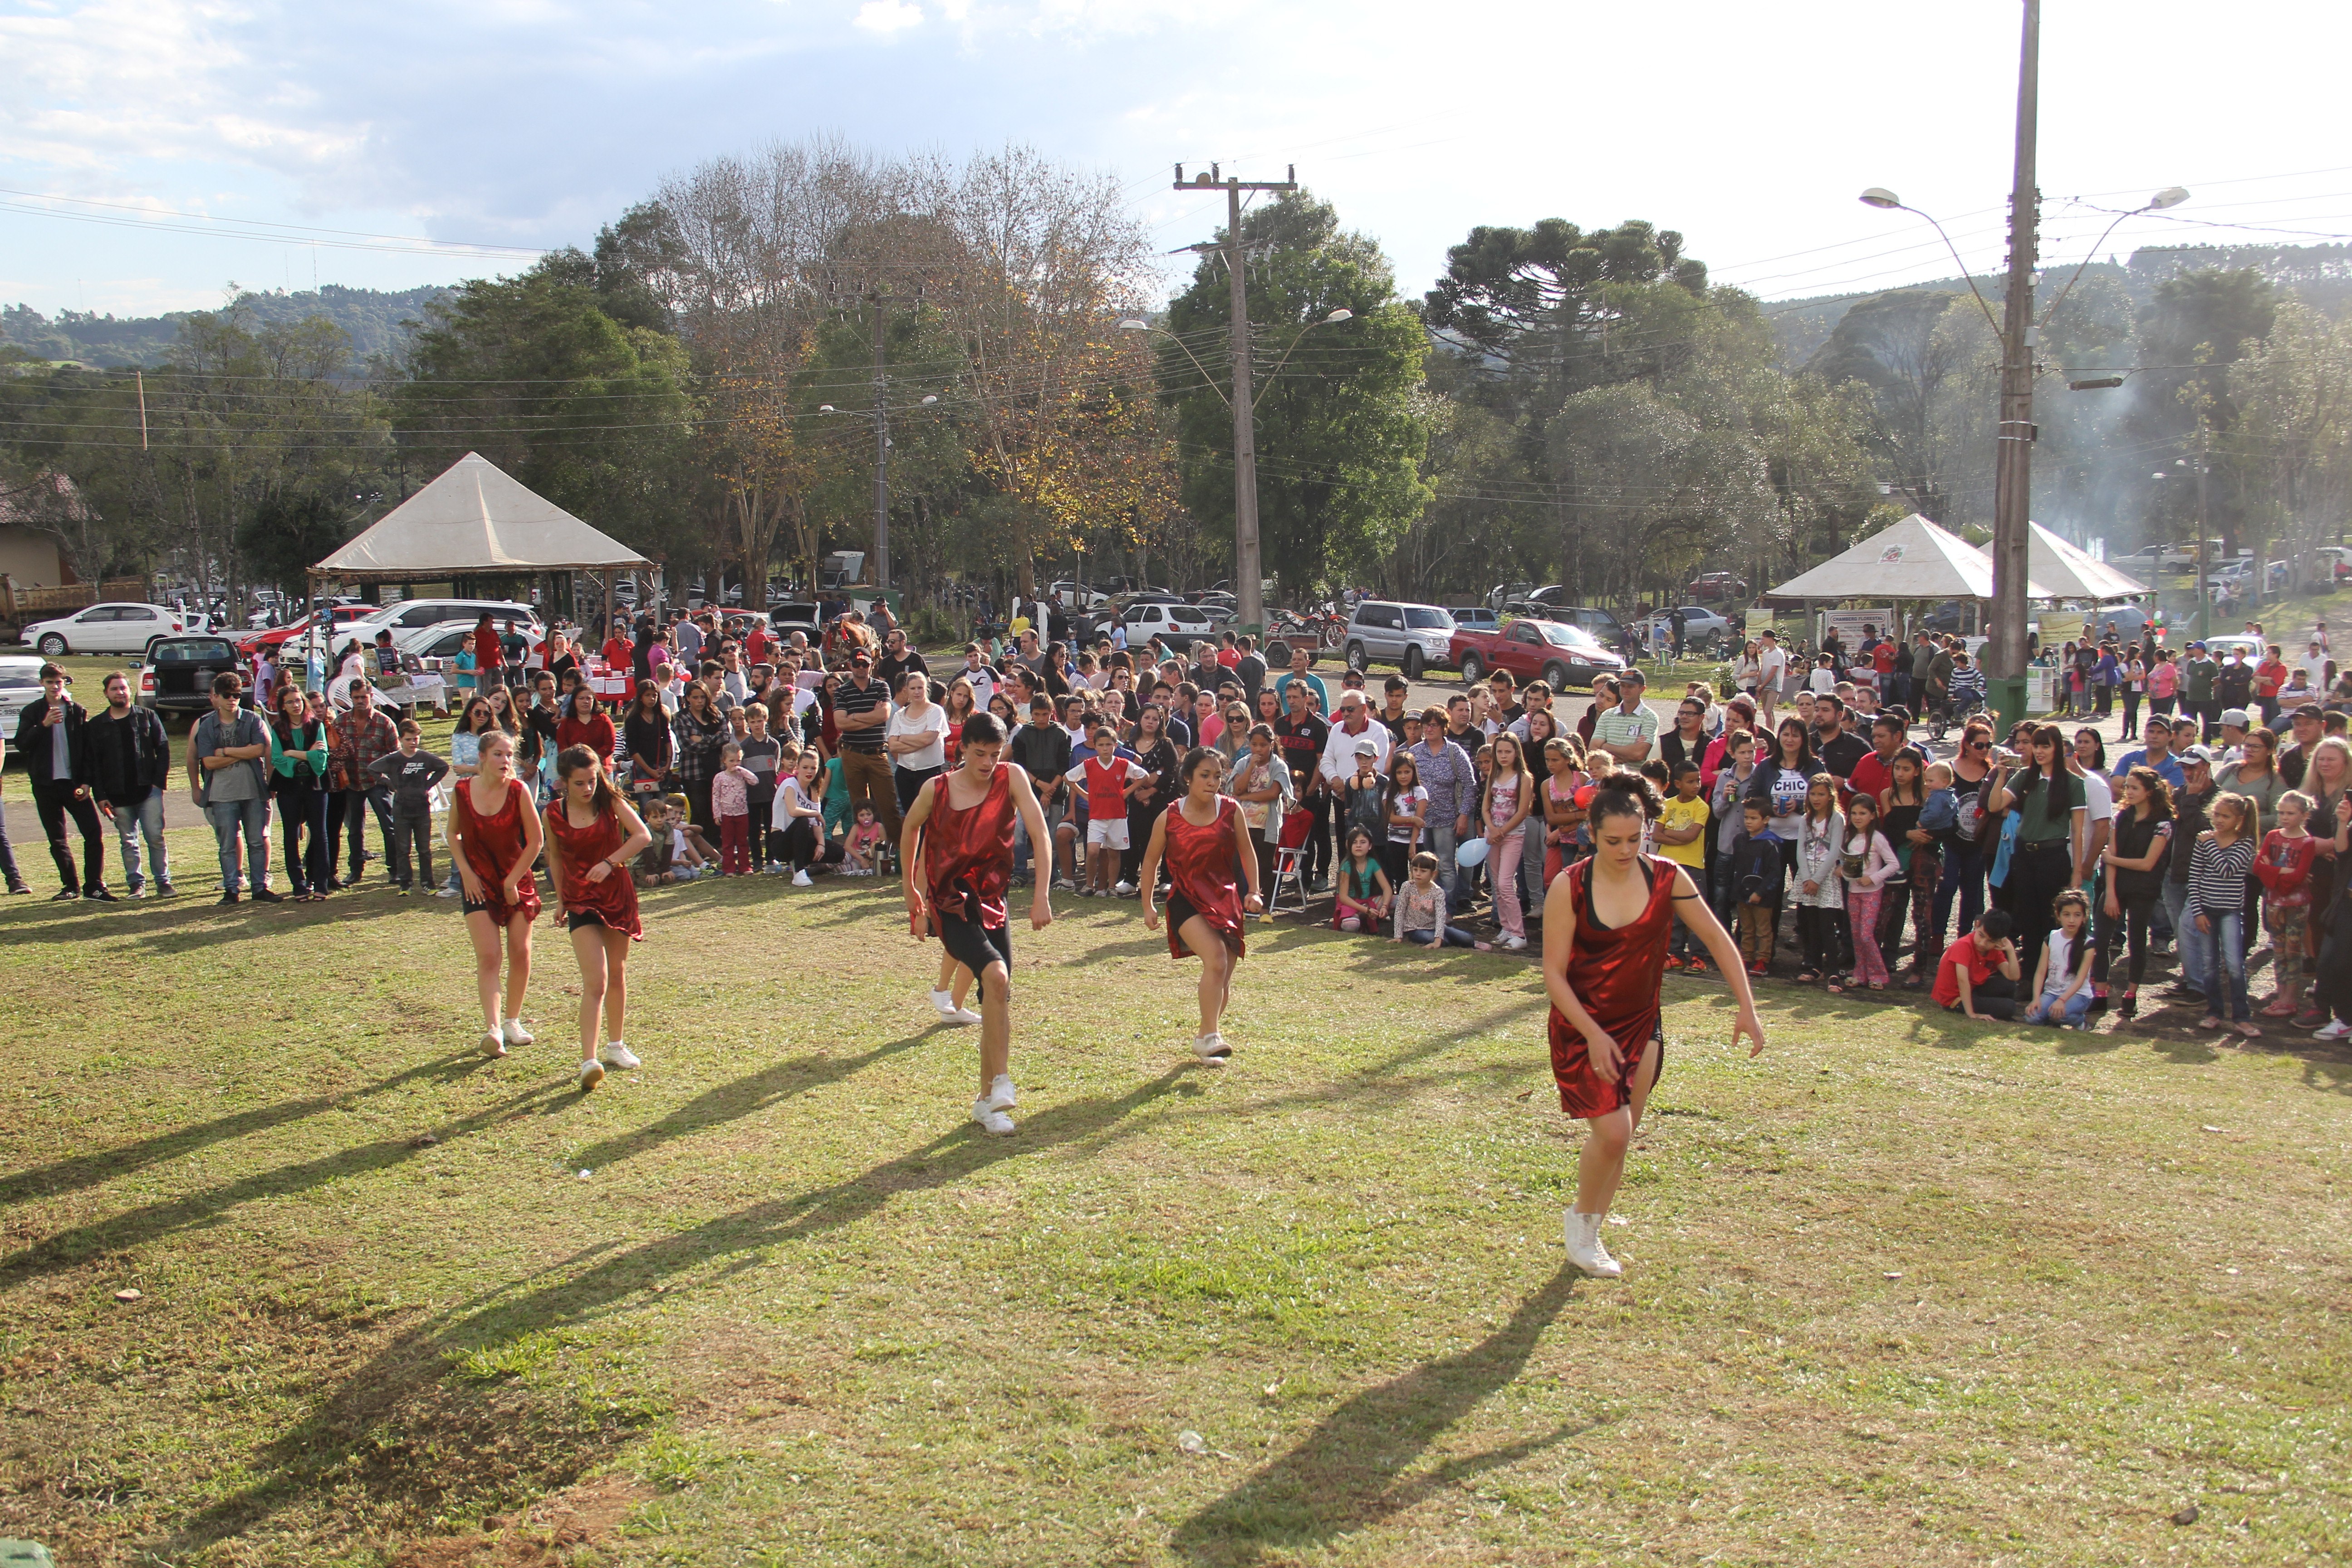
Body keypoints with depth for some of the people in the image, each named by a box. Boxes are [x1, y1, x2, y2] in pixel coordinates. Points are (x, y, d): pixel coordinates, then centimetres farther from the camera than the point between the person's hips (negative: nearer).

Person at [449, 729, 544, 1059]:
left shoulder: (518, 791, -10)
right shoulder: (461, 792, -6)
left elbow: (537, 840, -5)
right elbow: (452, 834, 10)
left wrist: (513, 880, -7)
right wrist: (466, 872, -2)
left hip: (517, 883, 1)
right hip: (479, 884, -1)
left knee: (521, 954, 5)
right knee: (488, 957, -10)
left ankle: (512, 1021, 22)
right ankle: (492, 1030, -16)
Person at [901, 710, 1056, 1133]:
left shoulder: (1011, 778, -8)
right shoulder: (936, 790, -7)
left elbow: (1040, 834, -13)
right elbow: (911, 829, 12)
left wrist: (1041, 897, -22)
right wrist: (911, 893, 20)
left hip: (991, 903, 3)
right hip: (949, 905, -3)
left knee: (999, 1000, 3)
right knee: (995, 975, -26)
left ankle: (987, 1101, 17)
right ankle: (1000, 1080, -18)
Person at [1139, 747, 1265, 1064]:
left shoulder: (1231, 810, -3)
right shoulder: (1170, 817, -6)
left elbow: (1246, 852, 9)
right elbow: (1151, 860, 6)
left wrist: (1253, 892, 1)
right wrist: (1148, 905, 5)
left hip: (1224, 898, 3)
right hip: (1186, 899, -3)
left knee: (1224, 978, 6)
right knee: (1216, 958, -26)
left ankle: (1204, 1040, 27)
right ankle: (1210, 1036, -22)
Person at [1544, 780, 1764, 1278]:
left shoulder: (1666, 878, -8)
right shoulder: (1569, 888, -16)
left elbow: (1717, 939, -1)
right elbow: (1554, 973, -13)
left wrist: (1747, 1008, -8)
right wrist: (1594, 1035, -19)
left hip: (1640, 1026, 4)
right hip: (1582, 1028, -4)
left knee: (1623, 1135, 9)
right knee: (1612, 1132, -13)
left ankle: (1589, 1232, 27)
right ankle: (1580, 1218, 13)